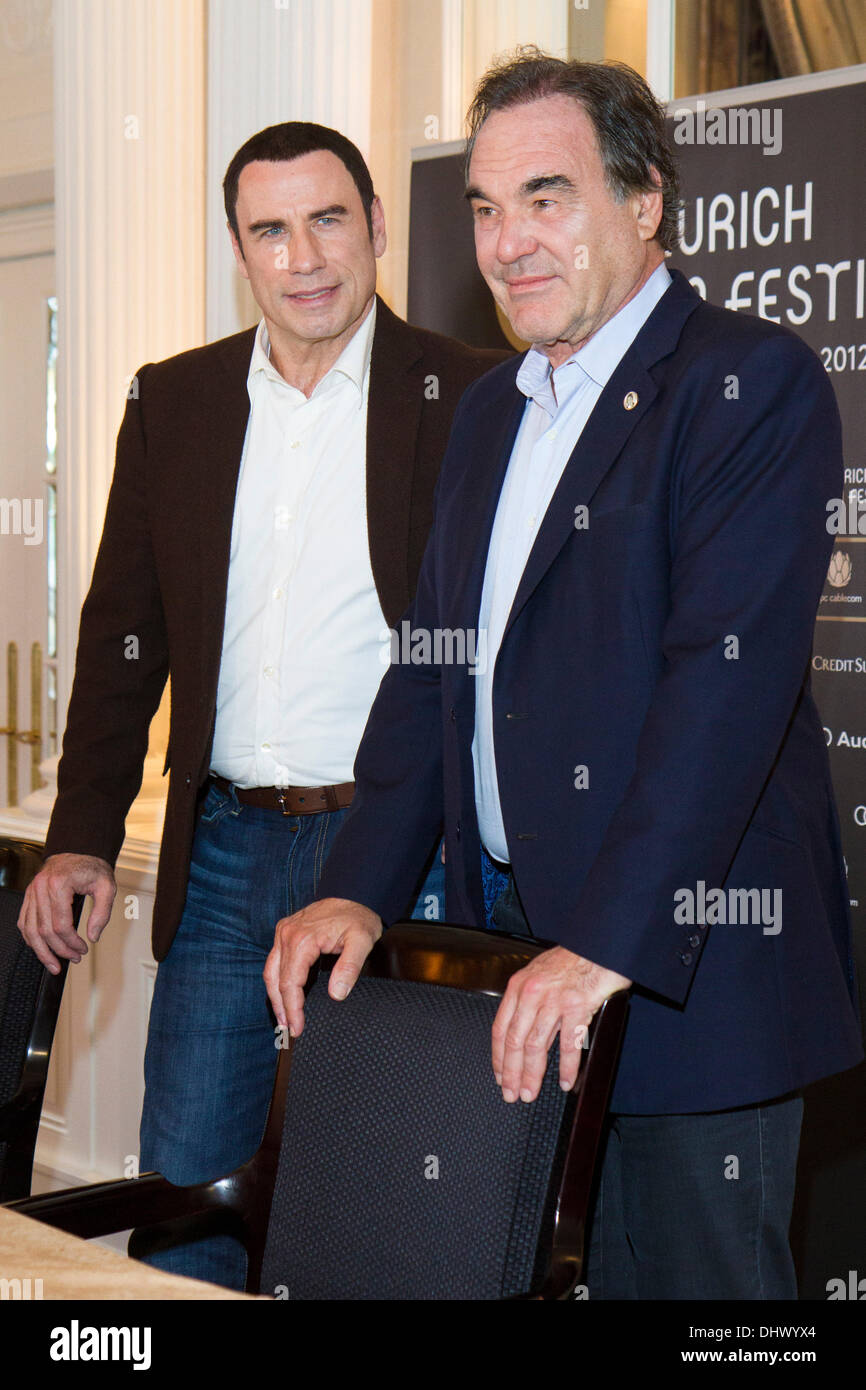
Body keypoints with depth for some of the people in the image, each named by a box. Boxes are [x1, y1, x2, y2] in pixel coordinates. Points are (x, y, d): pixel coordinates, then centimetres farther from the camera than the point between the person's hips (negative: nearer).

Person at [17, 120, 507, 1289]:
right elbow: (123, 634, 13)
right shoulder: (173, 403, 10)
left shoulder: (472, 399, -3)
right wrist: (82, 836, 6)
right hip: (225, 852, 4)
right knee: (181, 1201, 9)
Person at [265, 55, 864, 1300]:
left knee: (687, 1281, 0)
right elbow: (434, 666, 15)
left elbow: (730, 674, -20)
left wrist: (605, 942, -25)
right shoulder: (490, 412, 17)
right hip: (503, 941, 7)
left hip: (682, 960, -7)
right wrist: (359, 888, 2)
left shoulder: (752, 381, -9)